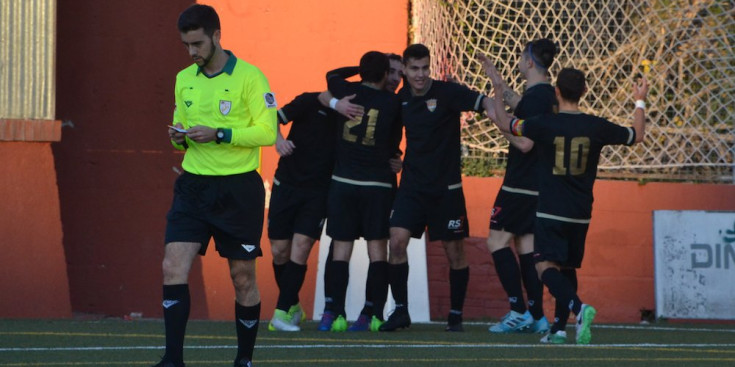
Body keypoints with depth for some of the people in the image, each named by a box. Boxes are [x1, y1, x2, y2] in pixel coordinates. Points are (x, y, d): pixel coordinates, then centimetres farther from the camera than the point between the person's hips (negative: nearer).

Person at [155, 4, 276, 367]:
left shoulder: (248, 77, -7)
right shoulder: (184, 79, 11)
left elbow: (267, 131, -12)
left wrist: (220, 135, -21)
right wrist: (179, 138, -1)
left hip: (238, 188, -4)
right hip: (193, 186, 4)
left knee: (243, 277, 5)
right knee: (173, 267, -10)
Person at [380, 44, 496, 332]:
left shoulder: (447, 92, -9)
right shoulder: (401, 98, 5)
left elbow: (485, 103, -19)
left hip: (446, 187, -3)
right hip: (412, 186, 3)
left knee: (455, 252, 4)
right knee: (397, 241, -13)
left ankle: (456, 315, 19)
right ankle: (401, 310, -2)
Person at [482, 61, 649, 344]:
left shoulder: (544, 124, -10)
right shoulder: (596, 127, -2)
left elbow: (504, 123, 3)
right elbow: (637, 136, 14)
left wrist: (498, 87, 15)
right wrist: (640, 102, 30)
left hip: (550, 212, -4)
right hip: (581, 214, 4)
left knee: (546, 266, -9)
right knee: (567, 268, 17)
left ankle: (579, 307, -33)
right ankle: (559, 328, 15)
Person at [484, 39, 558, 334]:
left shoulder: (535, 96, -17)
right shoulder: (549, 94, 12)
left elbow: (525, 143, -23)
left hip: (520, 184, -9)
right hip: (540, 184, 9)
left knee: (498, 241, -5)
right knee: (527, 245, 10)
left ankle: (519, 312, -12)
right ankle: (537, 316, 7)